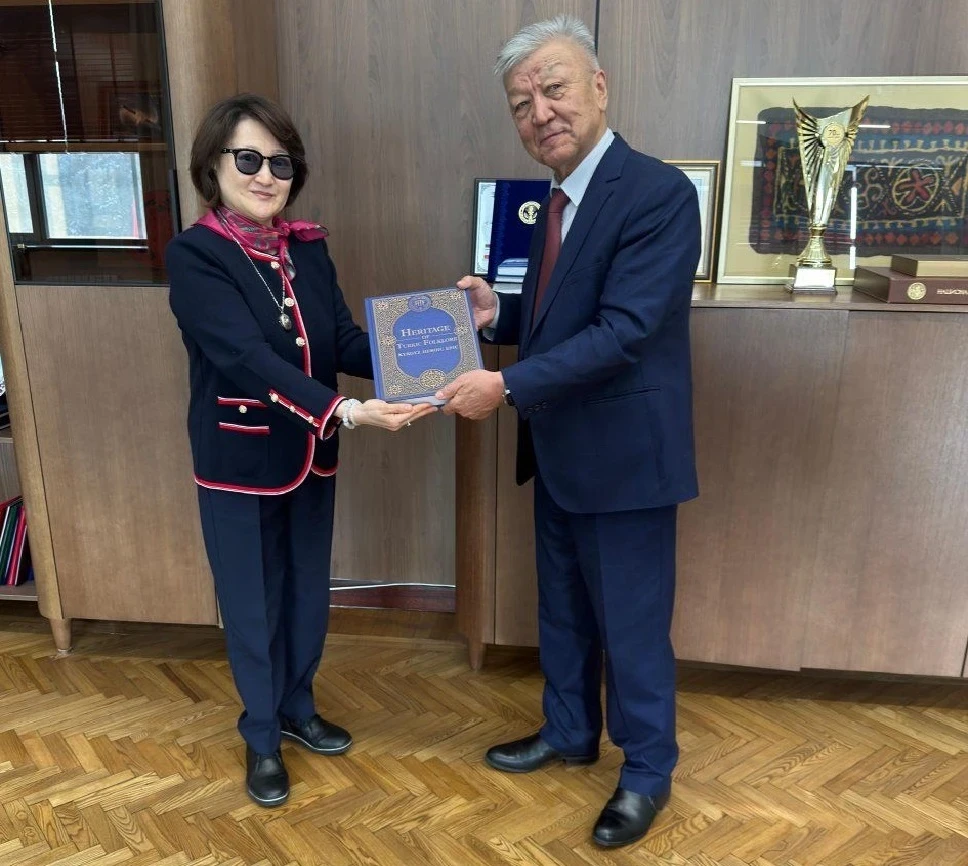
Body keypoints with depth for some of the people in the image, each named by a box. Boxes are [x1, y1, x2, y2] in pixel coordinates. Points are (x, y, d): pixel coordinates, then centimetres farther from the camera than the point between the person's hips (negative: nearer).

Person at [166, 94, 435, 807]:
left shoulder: (308, 248, 1)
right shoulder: (194, 255, -16)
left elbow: (345, 341, -7)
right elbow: (250, 360, -29)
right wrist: (346, 409, -40)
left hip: (311, 454, 5)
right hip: (239, 461, -5)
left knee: (308, 592, 19)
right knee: (252, 603, 12)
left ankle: (297, 710, 43)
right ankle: (262, 738, 35)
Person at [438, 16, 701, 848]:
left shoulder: (660, 193, -19)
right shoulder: (558, 198, 9)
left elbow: (622, 331, -26)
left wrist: (507, 385, -27)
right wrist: (498, 311, -2)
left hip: (624, 453, -8)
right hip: (559, 451, 8)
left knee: (633, 626, 9)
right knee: (563, 611, 22)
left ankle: (648, 770, 32)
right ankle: (569, 732, 44)